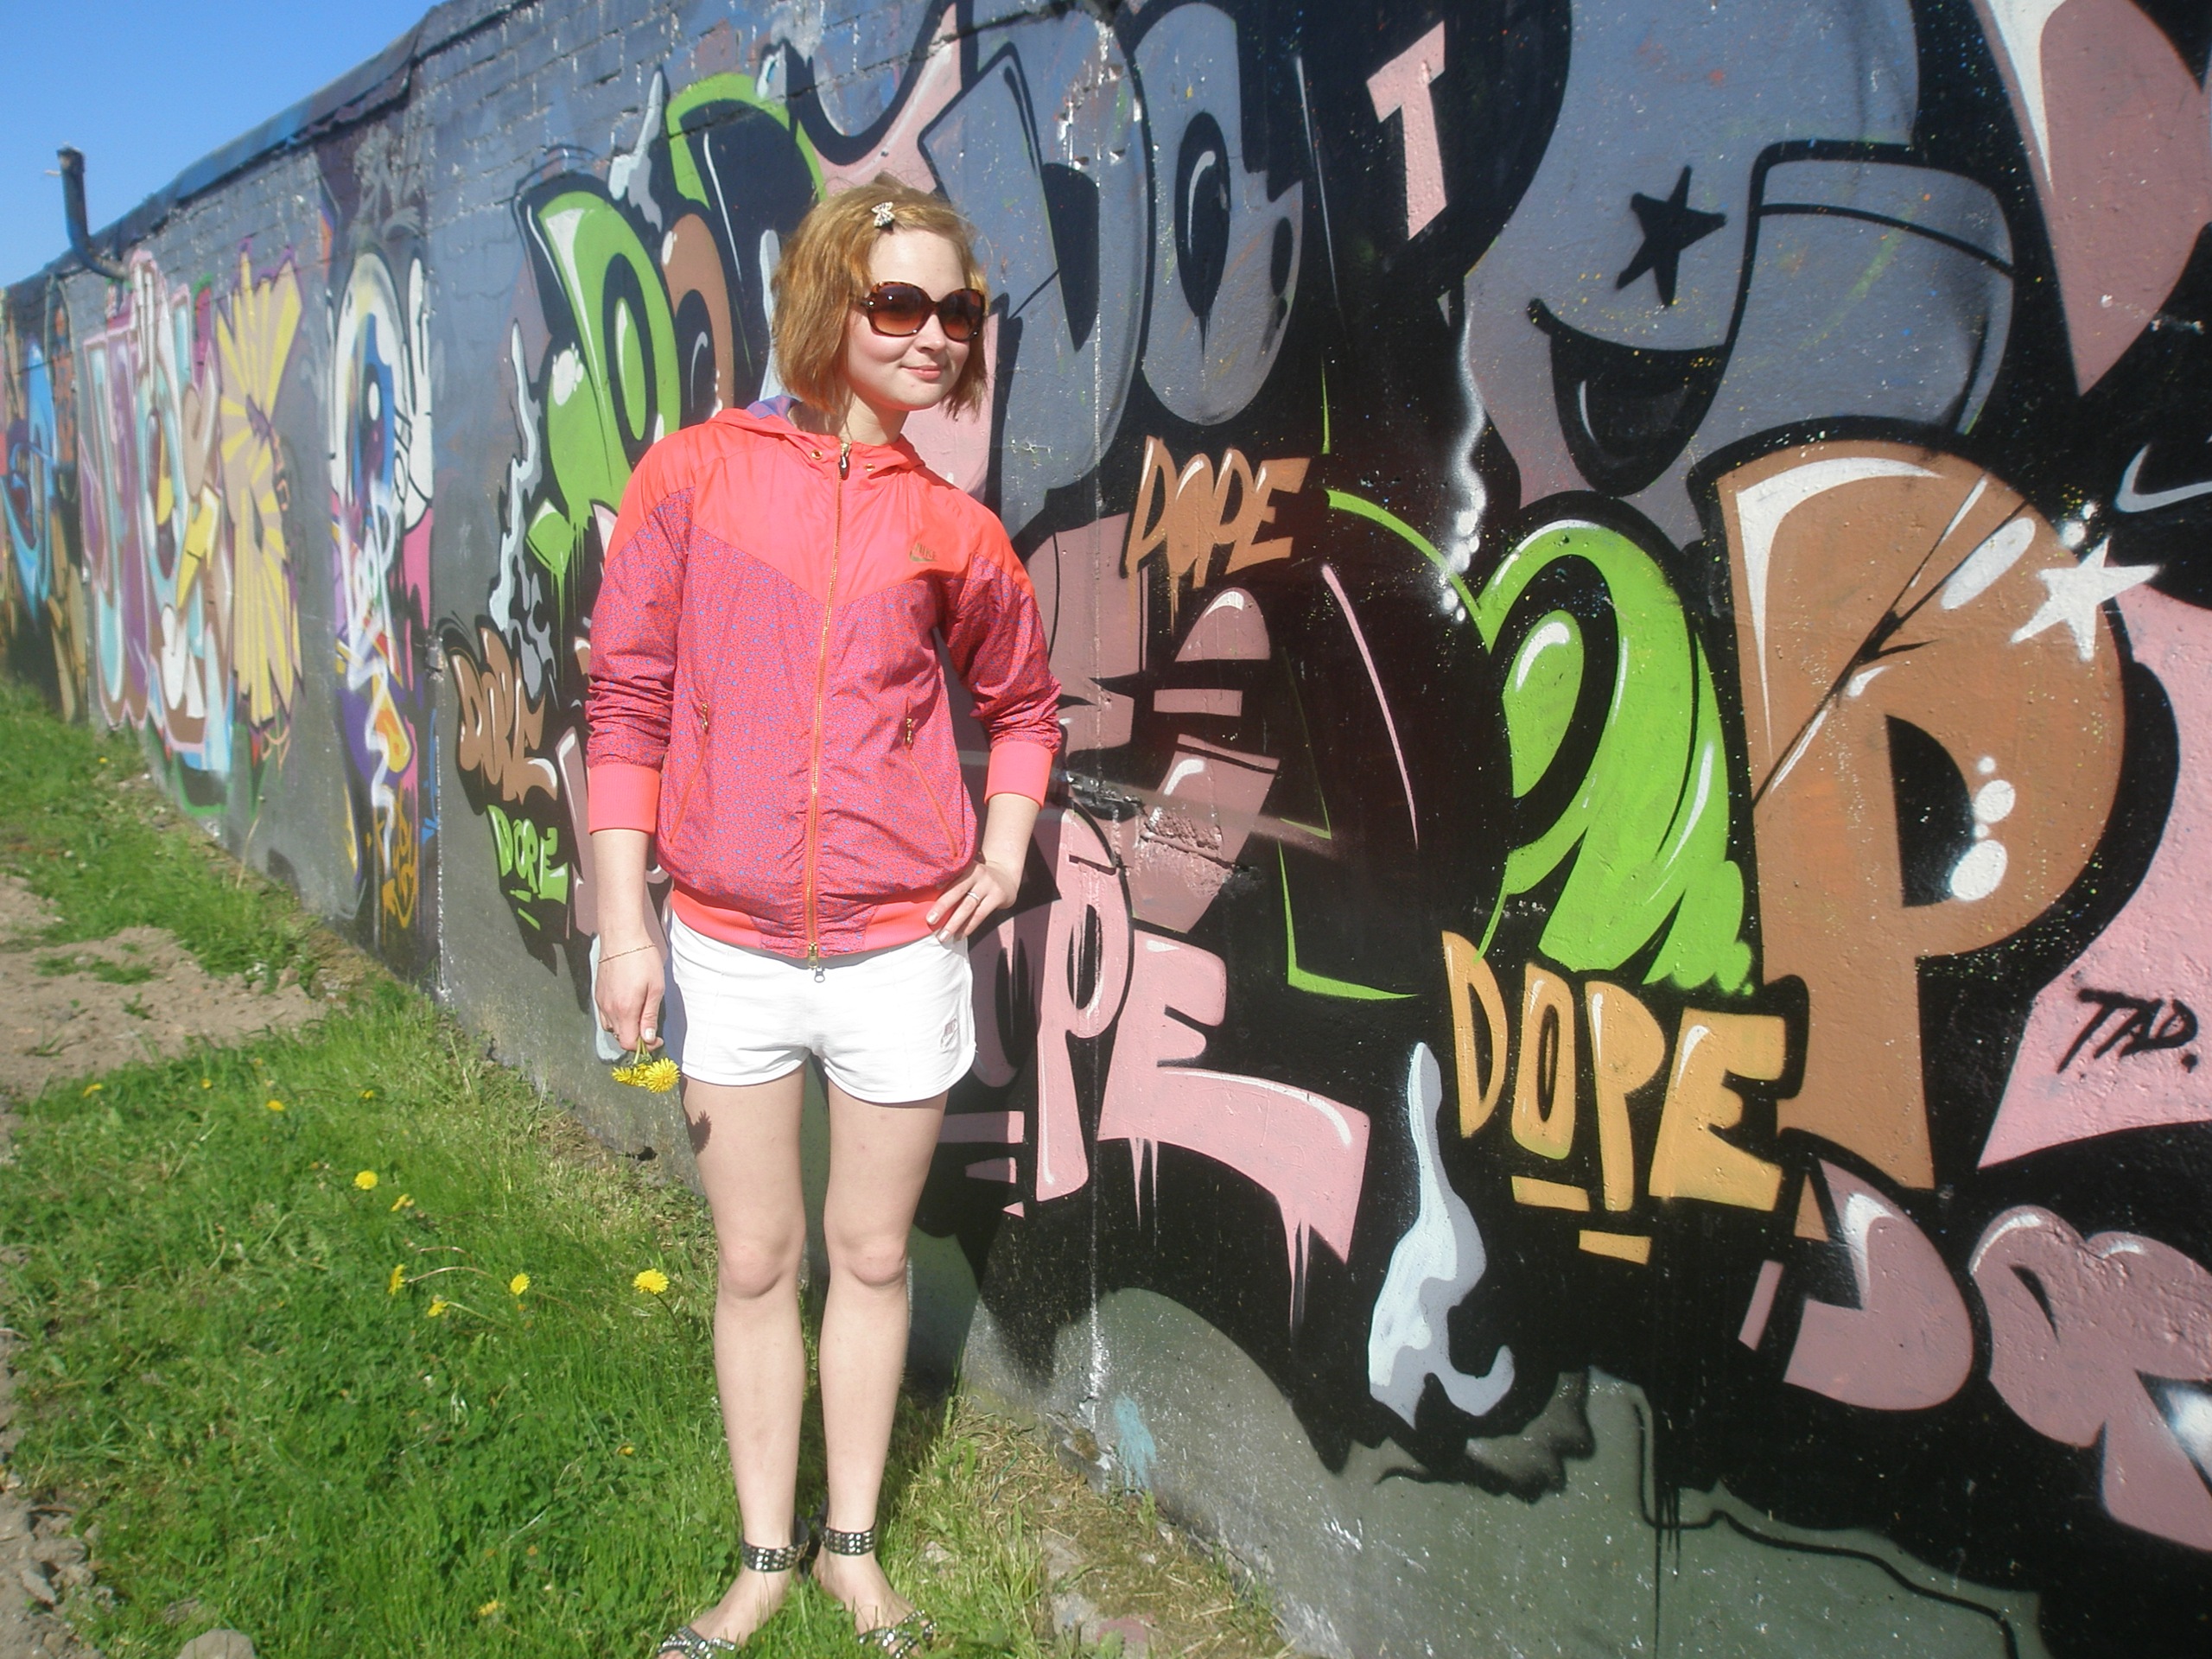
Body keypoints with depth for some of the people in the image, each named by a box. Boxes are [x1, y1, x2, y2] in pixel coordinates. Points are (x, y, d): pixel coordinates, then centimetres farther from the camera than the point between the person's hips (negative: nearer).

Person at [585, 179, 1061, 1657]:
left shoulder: (950, 527, 1)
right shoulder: (692, 477, -3)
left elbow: (1023, 703, 17)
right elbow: (629, 702, -3)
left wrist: (1008, 846, 2)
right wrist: (625, 921, -6)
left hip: (899, 948, 1)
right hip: (726, 948, 0)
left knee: (872, 1255, 14)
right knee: (756, 1263, 13)